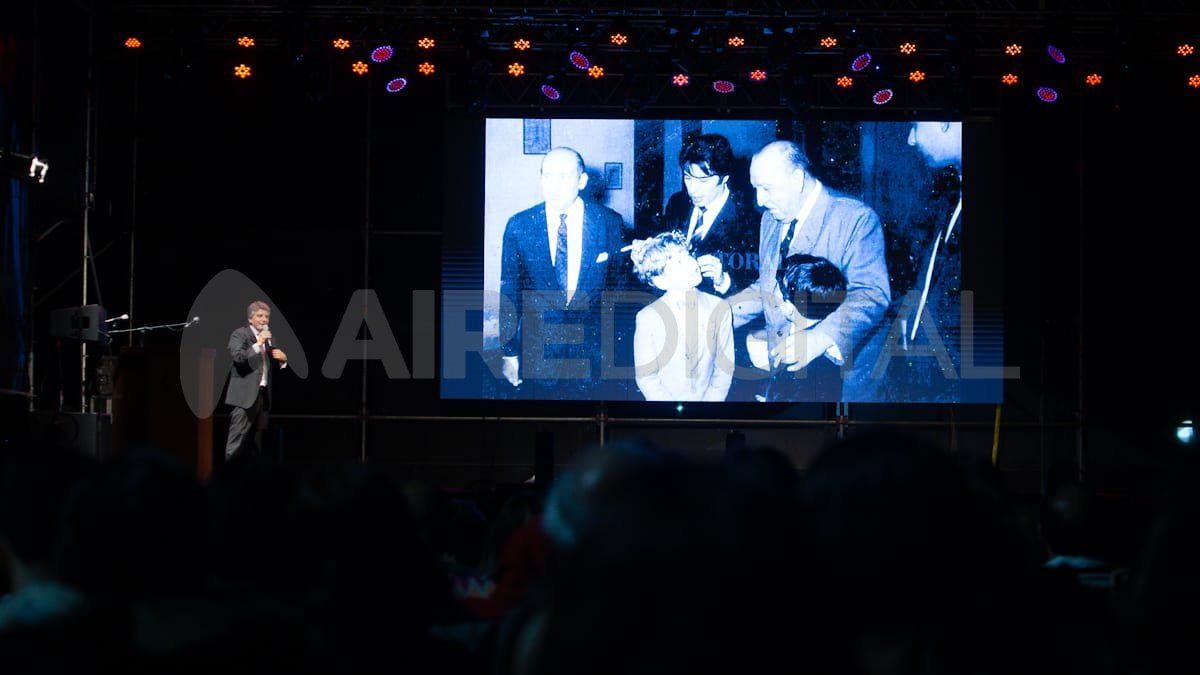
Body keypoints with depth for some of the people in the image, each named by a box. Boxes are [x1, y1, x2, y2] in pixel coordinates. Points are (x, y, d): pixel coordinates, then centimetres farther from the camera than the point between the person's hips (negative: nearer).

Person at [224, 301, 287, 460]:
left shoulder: (268, 338, 18)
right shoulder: (240, 334, -2)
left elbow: (273, 367, 22)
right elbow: (238, 357, -19)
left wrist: (282, 359, 1)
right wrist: (258, 344, -20)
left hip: (263, 394, 7)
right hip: (245, 394, -7)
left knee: (256, 441, 8)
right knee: (237, 440, -11)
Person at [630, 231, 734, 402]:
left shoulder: (719, 308, -3)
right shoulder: (648, 318, -9)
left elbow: (724, 368, 3)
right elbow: (646, 378, -3)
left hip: (707, 399, 1)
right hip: (666, 404, -1)